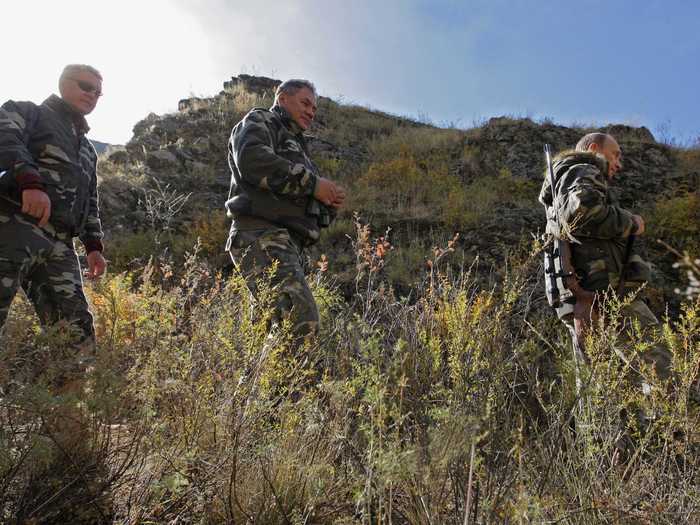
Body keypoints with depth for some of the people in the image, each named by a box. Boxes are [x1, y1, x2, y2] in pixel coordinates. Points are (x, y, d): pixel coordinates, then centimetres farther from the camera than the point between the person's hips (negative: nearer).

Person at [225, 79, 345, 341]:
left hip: (286, 243, 9)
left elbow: (307, 208, 33)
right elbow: (253, 160, -14)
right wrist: (312, 183, -10)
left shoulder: (295, 144, 36)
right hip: (262, 235, -9)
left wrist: (329, 203, 9)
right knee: (302, 322, -24)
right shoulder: (259, 121, 11)